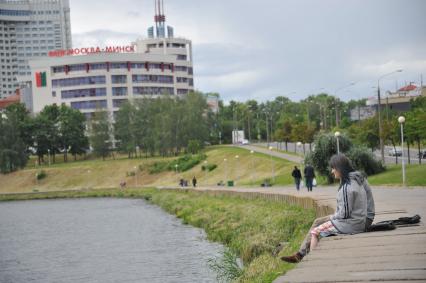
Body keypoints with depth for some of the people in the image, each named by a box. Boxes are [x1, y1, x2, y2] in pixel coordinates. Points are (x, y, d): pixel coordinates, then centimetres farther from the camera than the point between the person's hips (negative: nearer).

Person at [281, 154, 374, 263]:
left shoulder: (347, 187, -24)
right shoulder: (357, 178, 7)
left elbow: (344, 213, -22)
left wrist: (333, 217, -2)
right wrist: (334, 216, 9)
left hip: (351, 223, -10)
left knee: (316, 231, -4)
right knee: (317, 222, 15)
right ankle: (300, 254, 16)